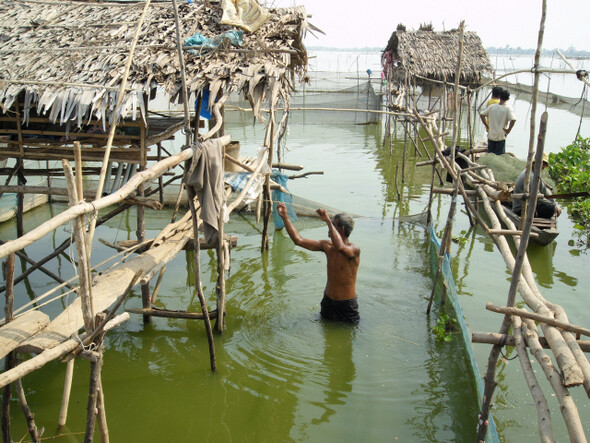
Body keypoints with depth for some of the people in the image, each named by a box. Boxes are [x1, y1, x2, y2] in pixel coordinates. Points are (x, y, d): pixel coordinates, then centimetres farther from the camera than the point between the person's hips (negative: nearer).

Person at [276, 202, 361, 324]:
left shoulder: (354, 250, -22)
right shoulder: (327, 246, -3)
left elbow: (340, 248, -46)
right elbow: (299, 240, -2)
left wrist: (328, 221, -41)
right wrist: (285, 217, -6)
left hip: (346, 305, -6)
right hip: (328, 300, 6)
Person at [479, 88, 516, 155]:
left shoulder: (491, 107, 1)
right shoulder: (508, 108, -10)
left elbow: (482, 115, 4)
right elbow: (513, 120, -24)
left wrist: (487, 126, 8)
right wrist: (508, 130, -11)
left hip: (491, 136, 4)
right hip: (501, 137, -3)